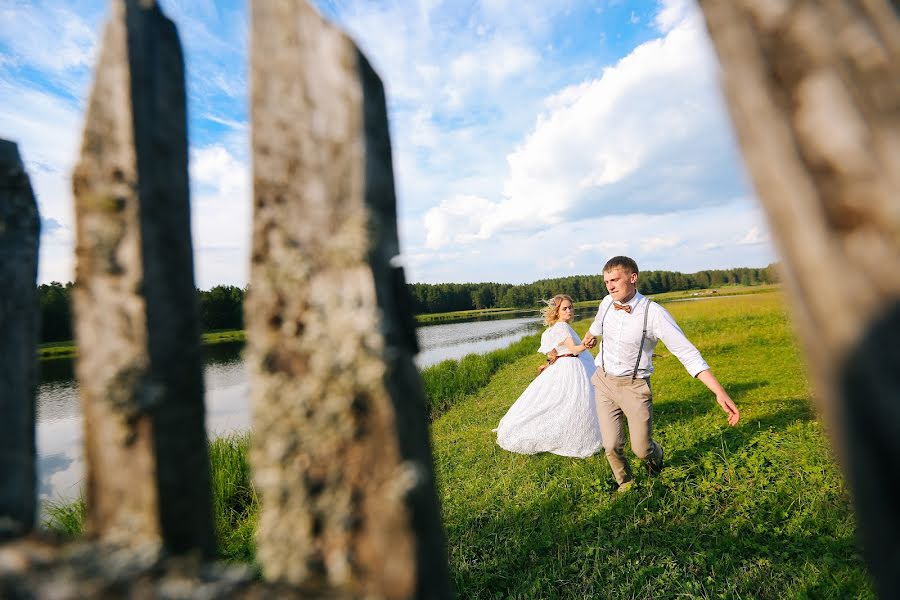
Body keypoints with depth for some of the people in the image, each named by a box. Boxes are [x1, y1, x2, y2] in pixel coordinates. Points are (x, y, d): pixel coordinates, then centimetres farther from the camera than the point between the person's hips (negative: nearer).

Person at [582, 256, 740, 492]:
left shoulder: (654, 313, -19)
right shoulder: (607, 303, -5)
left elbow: (688, 353, -18)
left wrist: (720, 393, -26)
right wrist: (589, 337, 42)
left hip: (634, 386, -3)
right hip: (604, 382, 3)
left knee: (641, 449, 5)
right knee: (611, 446, 1)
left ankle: (656, 455, 44)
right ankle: (625, 483, 32)